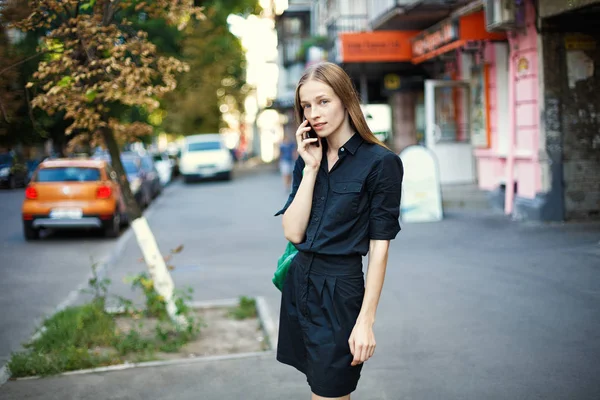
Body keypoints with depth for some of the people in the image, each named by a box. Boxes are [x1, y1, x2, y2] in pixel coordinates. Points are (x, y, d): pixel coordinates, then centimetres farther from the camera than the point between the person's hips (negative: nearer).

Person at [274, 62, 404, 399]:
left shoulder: (381, 163, -11)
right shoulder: (308, 159, 7)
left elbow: (380, 247, -11)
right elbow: (293, 232, -4)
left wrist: (366, 321, -14)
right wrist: (311, 169, -9)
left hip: (340, 292, -6)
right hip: (299, 284, 6)